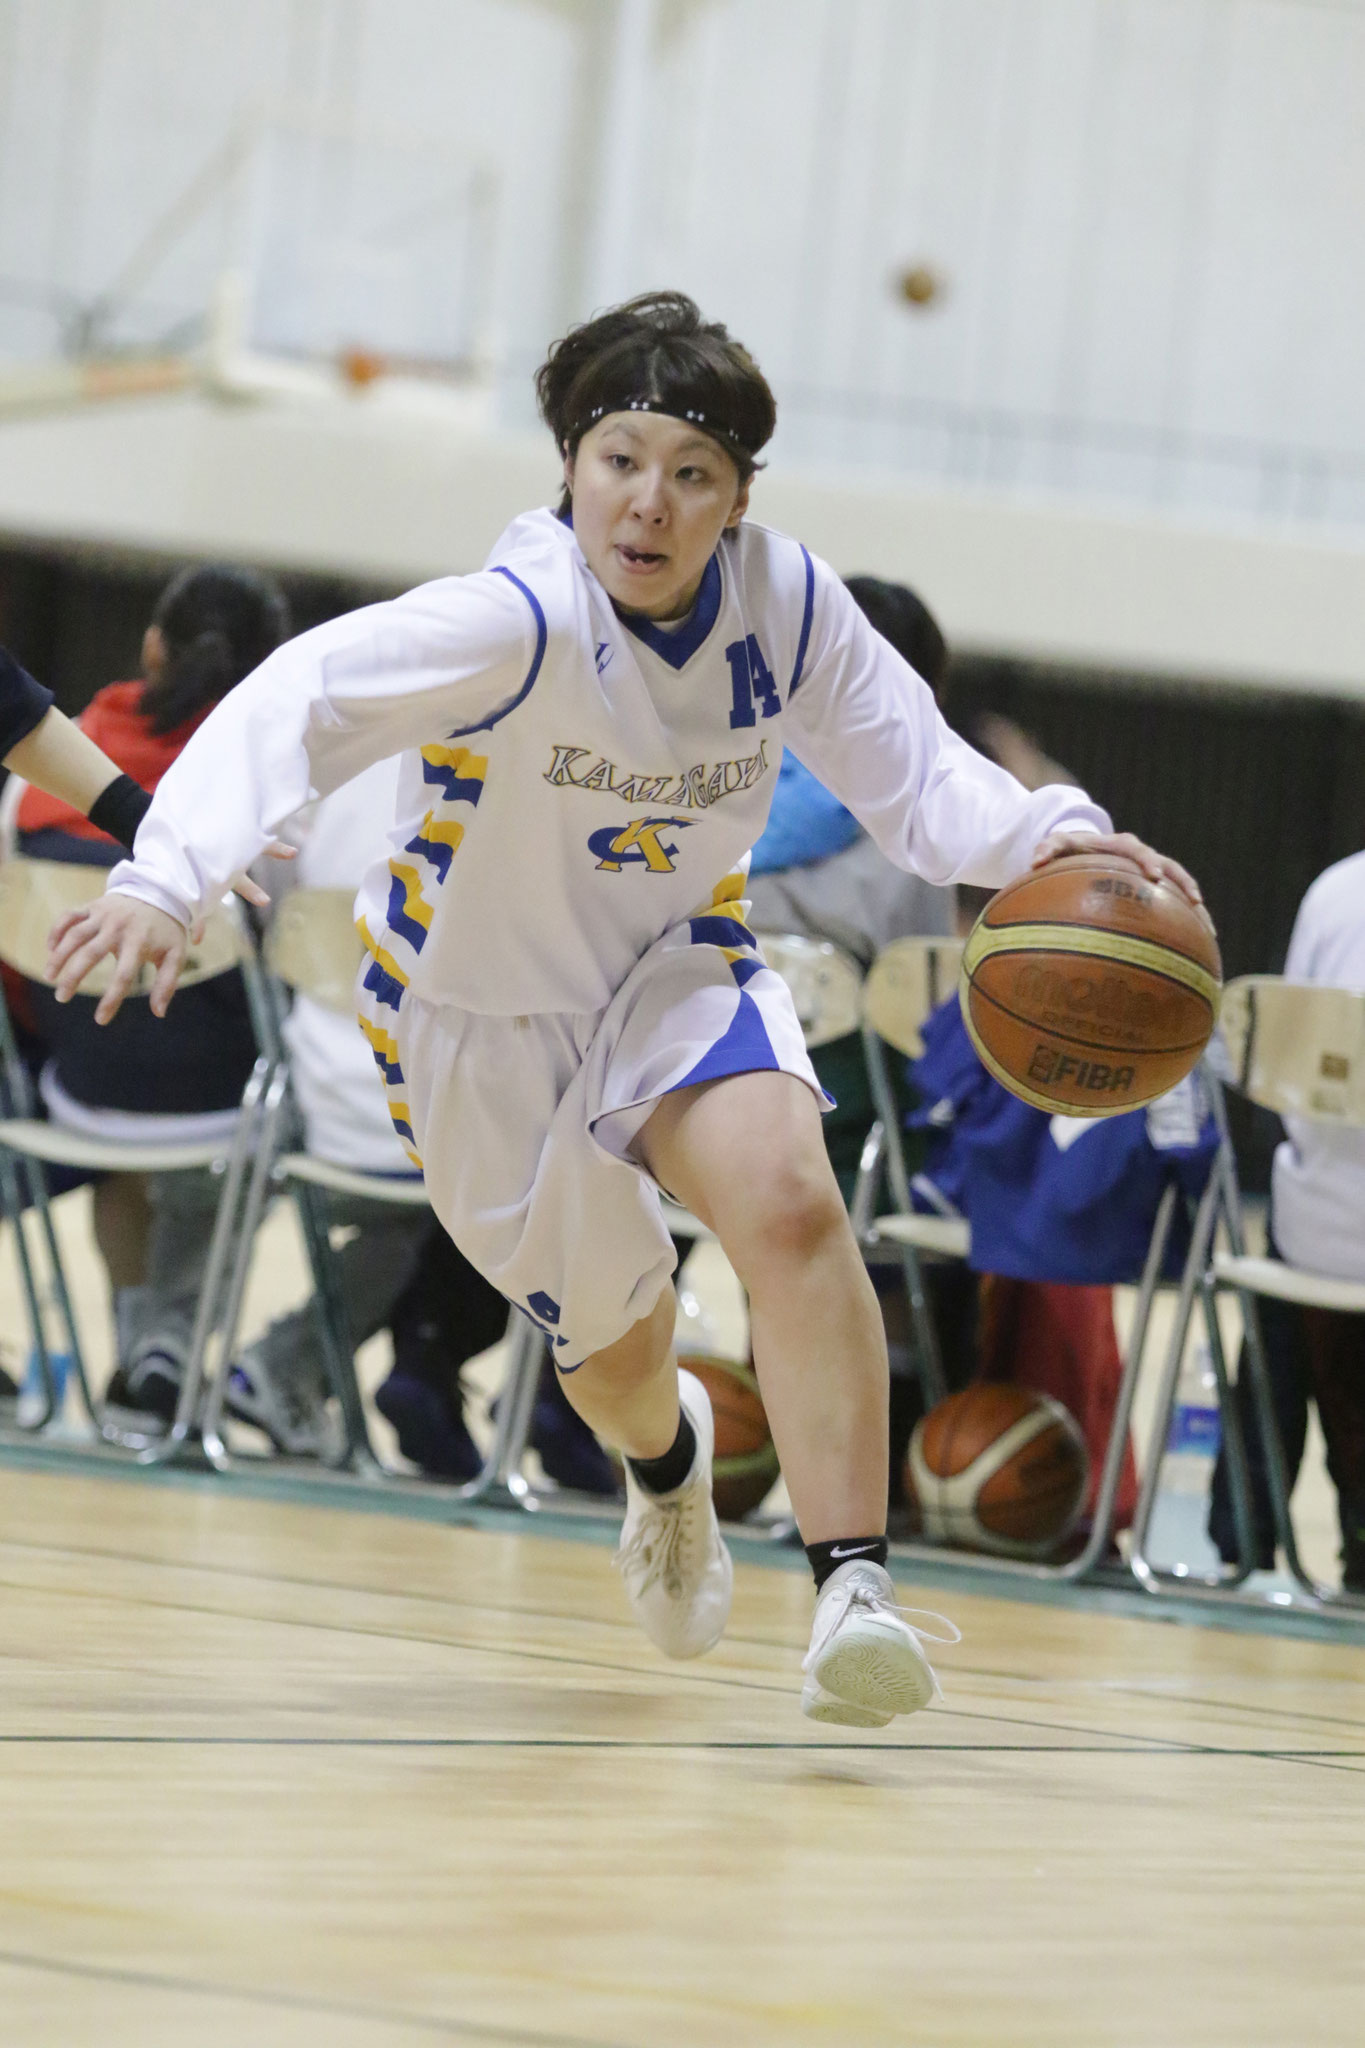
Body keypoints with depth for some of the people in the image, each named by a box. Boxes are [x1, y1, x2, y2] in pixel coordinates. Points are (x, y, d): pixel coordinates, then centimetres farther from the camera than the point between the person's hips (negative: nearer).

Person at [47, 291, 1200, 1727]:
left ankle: (854, 1590, -28)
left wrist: (1048, 838, -33)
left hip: (677, 968, 2)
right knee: (610, 1341, 14)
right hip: (482, 1011, -2)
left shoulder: (785, 602, -17)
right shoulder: (521, 620, -33)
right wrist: (165, 876, -60)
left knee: (788, 1199, -29)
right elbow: (300, 702, -44)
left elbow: (917, 780, -11)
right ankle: (666, 1463, 54)